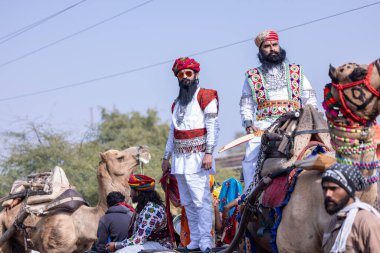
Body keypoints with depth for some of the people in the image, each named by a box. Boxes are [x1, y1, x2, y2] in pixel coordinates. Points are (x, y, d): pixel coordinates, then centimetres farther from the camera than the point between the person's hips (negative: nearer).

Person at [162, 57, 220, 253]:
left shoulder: (206, 97, 0)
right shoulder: (177, 103, 22)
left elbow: (213, 127, -8)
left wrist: (209, 153, -17)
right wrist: (166, 157, 22)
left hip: (197, 159, -7)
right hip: (180, 159, 7)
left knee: (201, 200, -12)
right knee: (187, 203, 7)